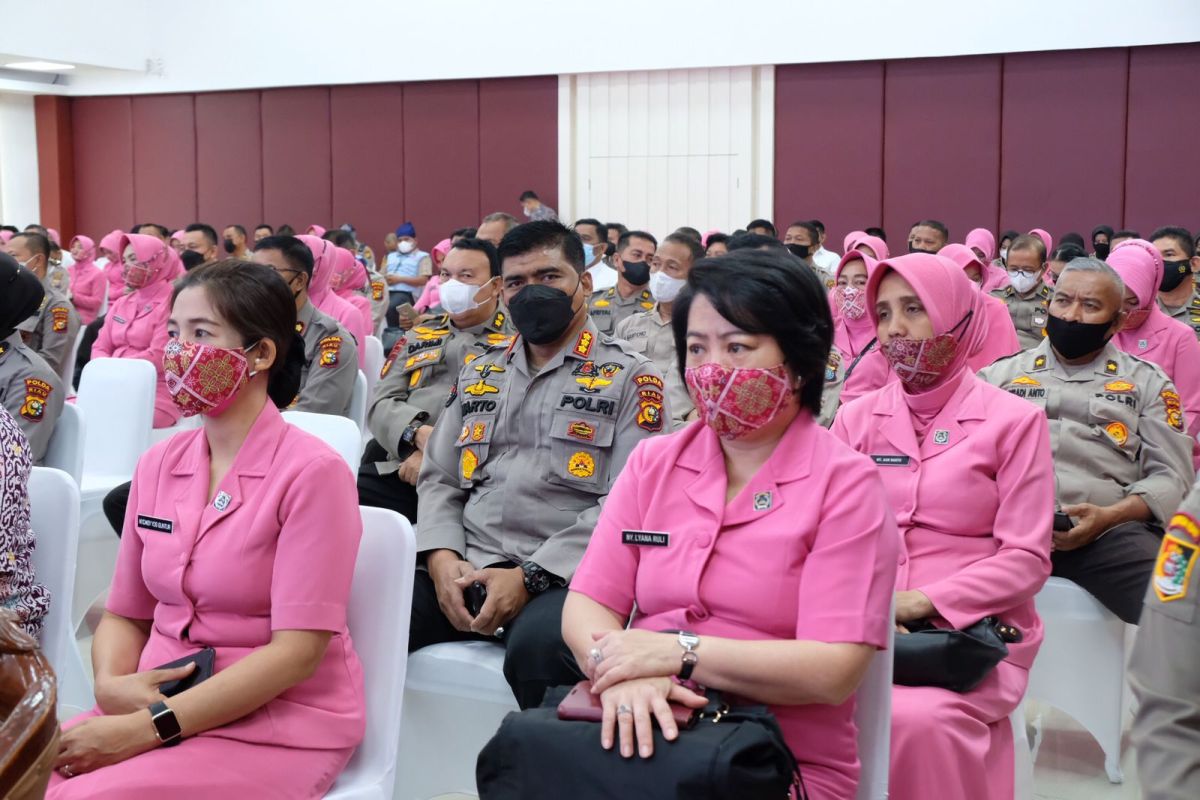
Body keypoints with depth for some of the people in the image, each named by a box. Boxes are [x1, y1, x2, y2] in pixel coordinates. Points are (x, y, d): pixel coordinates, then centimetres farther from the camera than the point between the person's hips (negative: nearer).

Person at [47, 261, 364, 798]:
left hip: (278, 726, -5)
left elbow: (298, 650, -17)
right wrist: (112, 684, -10)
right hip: (156, 706, 6)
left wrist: (150, 728, -19)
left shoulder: (310, 472, -12)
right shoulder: (158, 464, 7)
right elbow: (125, 613, 13)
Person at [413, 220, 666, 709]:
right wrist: (442, 556, -2)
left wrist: (530, 577, -15)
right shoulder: (477, 375, 22)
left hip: (563, 577, -4)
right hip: (465, 570, 5)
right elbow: (438, 480, 20)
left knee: (537, 643, -38)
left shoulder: (630, 379, 4)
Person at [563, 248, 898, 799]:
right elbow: (585, 605, 2)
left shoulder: (844, 484, -6)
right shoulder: (651, 463, 9)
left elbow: (832, 671, -14)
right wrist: (623, 675, -19)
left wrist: (676, 653, -18)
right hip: (653, 732, 4)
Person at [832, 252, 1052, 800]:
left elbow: (1026, 559, -5)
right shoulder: (855, 417, 11)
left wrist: (922, 601, -15)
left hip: (973, 630, -2)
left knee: (915, 719, -34)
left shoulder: (1014, 421, 0)